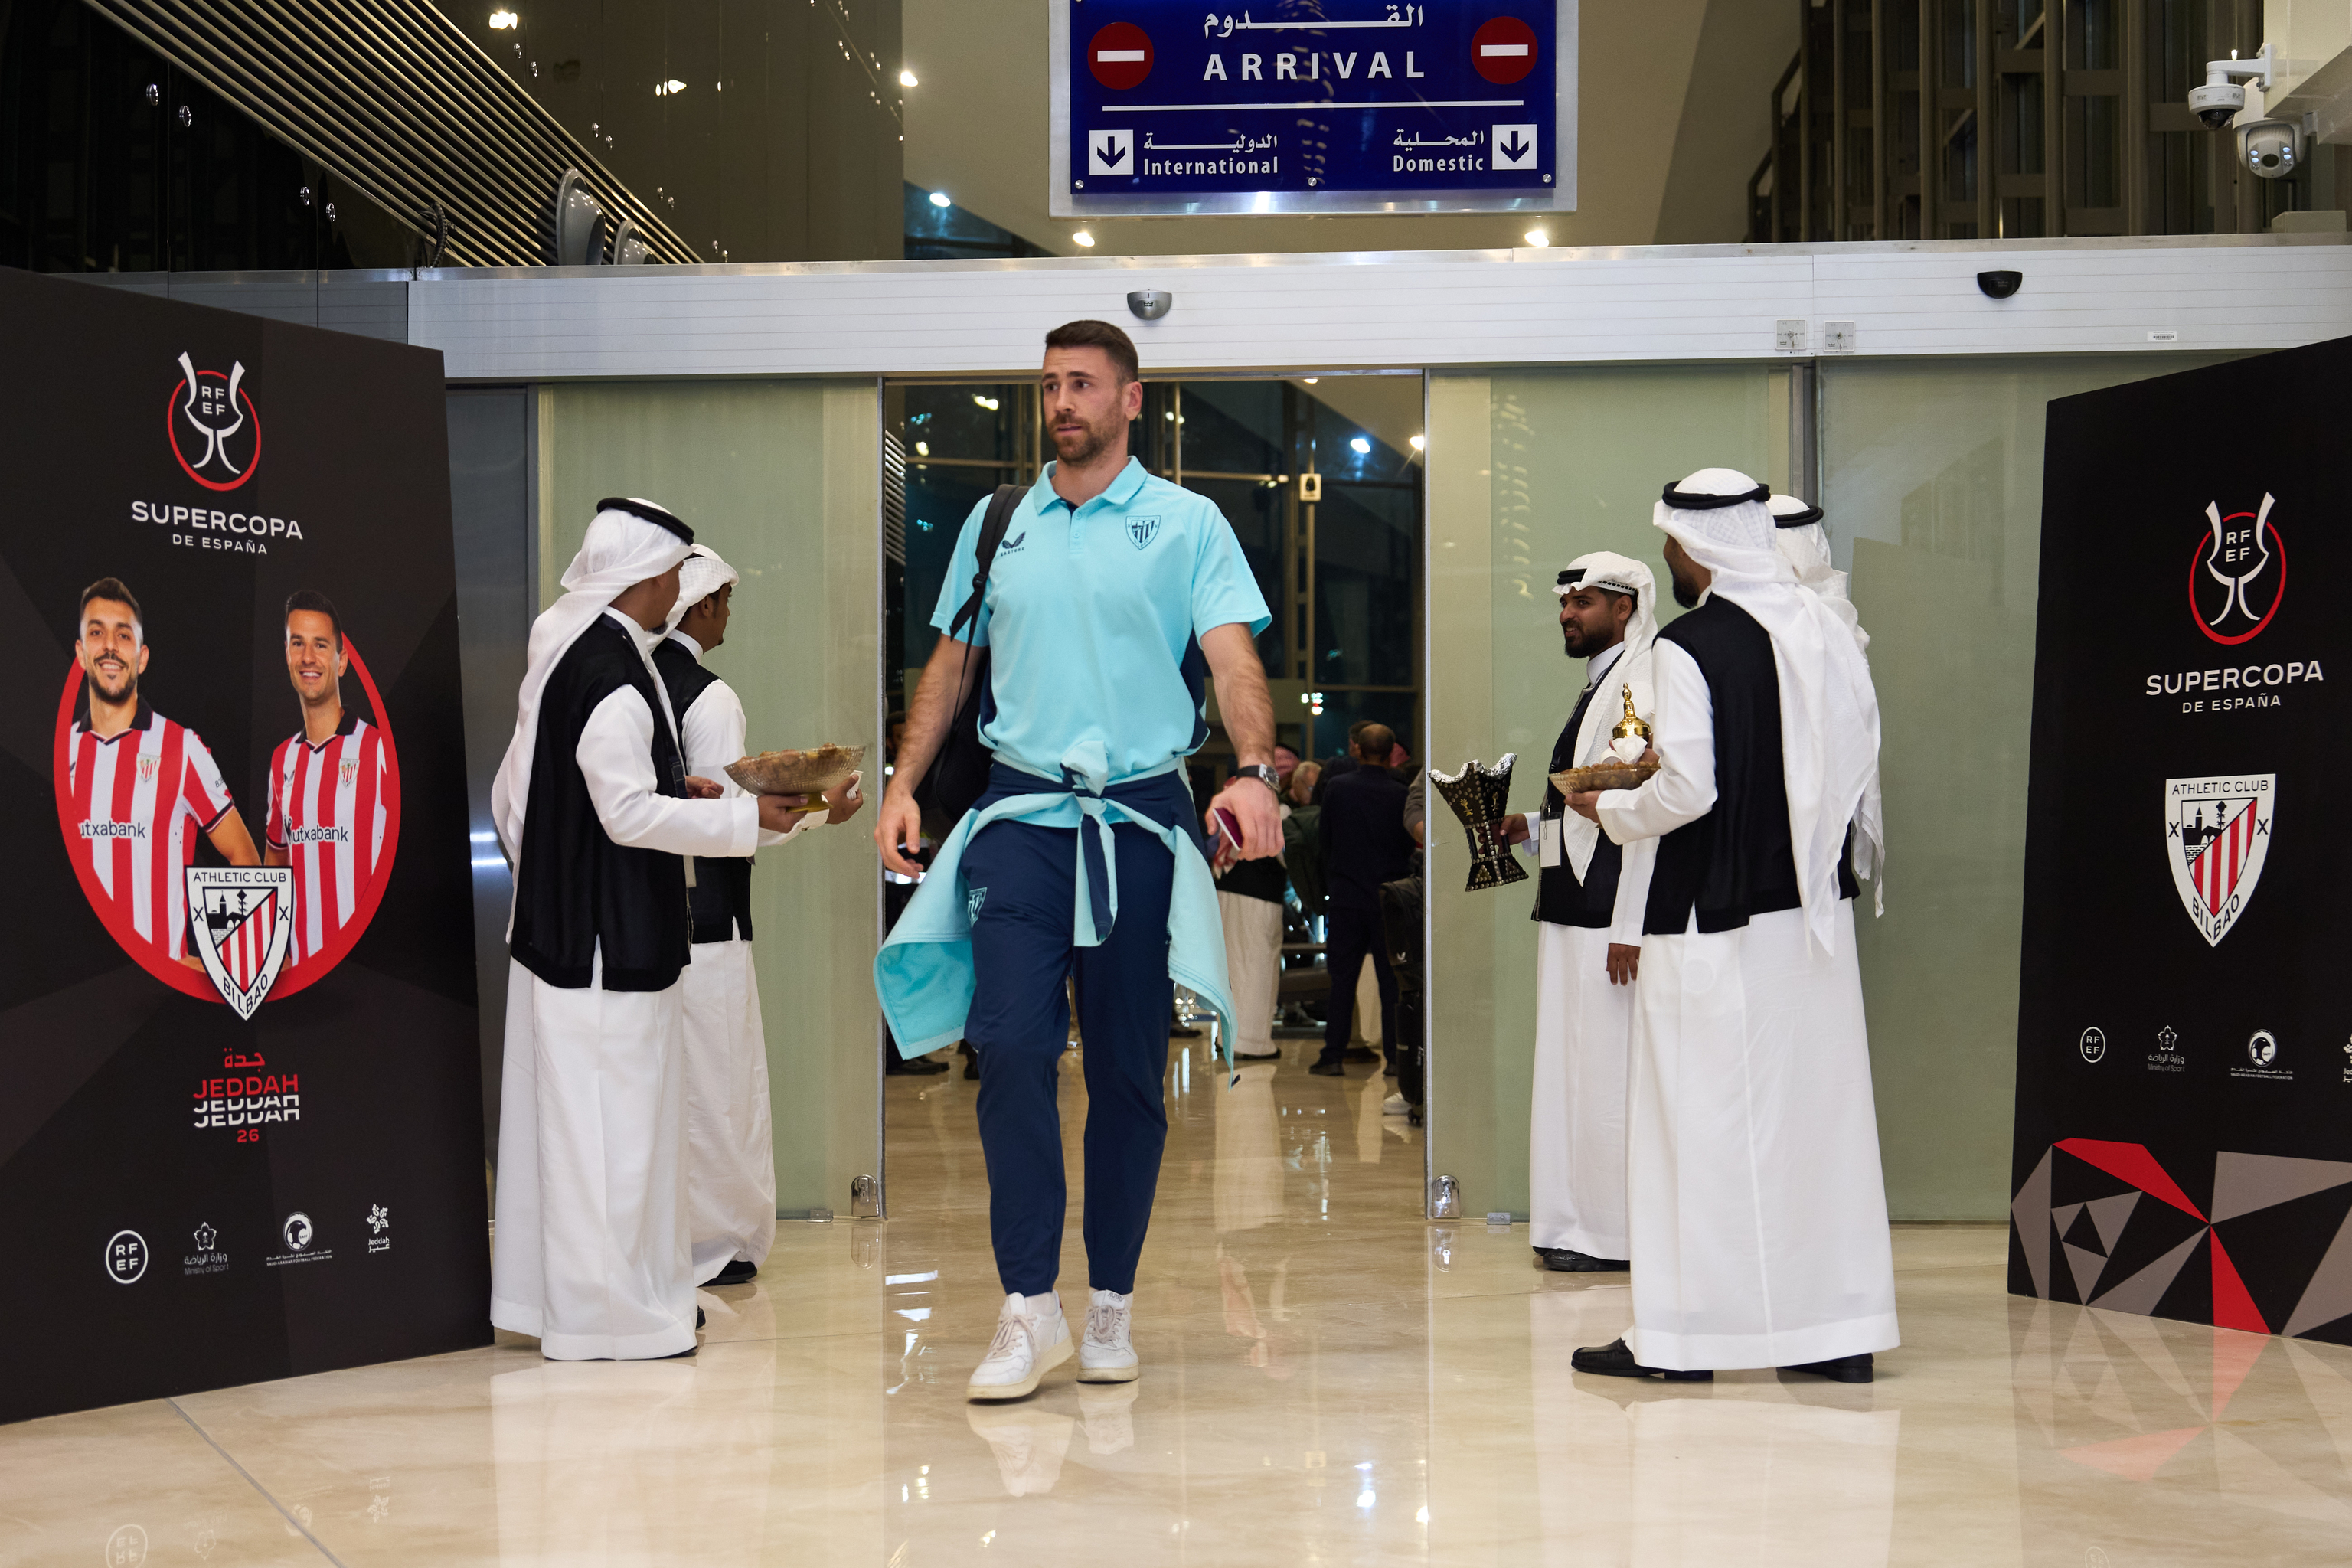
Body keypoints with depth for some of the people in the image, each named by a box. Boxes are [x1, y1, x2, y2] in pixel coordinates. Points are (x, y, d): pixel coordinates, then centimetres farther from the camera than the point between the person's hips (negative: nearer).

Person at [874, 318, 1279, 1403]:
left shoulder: (1186, 524, 3)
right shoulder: (997, 524, 13)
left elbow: (1233, 655, -9)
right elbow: (952, 665, 17)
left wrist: (1253, 771, -26)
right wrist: (904, 785, 6)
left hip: (1141, 816, -1)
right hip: (1021, 812, 2)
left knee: (1129, 1068, 4)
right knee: (1011, 1042, -12)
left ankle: (1113, 1303, 16)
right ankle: (1028, 1308, -5)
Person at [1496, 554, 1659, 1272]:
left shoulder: (1640, 689, -13)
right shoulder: (1599, 687, 18)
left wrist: (1631, 928, -23)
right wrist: (1532, 829, 10)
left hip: (1608, 921, -10)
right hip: (1573, 915, 10)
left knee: (1608, 1071, -4)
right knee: (1576, 1069, 12)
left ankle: (1615, 1235, 4)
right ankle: (1583, 1226, 19)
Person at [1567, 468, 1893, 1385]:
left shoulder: (1687, 648, -14)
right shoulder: (1825, 631, 5)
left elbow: (1687, 790, -18)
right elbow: (1862, 754, 9)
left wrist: (1610, 812, 0)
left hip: (1717, 918, -6)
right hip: (1815, 906, 6)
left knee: (1702, 1118, 1)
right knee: (1819, 1109, 11)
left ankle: (1682, 1335, 6)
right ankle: (1841, 1328, 15)